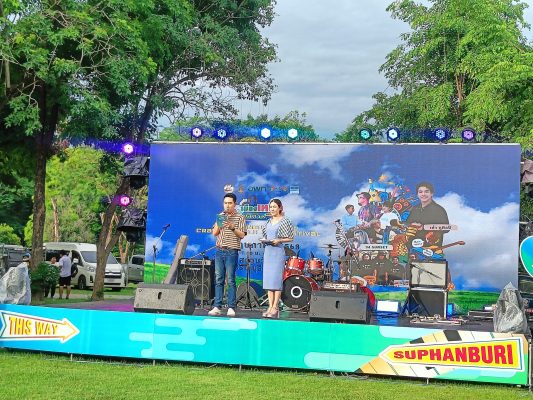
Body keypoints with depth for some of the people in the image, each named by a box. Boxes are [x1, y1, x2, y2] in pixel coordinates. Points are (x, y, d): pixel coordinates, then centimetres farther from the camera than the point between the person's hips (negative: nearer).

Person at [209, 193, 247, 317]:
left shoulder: (240, 217, 2)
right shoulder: (220, 216, 15)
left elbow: (242, 235, -4)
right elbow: (214, 233, 11)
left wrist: (232, 228, -19)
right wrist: (219, 224, -6)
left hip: (232, 252, -4)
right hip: (219, 251, 4)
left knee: (231, 280, -5)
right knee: (218, 280, 2)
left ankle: (231, 308, -4)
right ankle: (217, 307, 2)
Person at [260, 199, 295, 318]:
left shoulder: (285, 221, -2)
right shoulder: (268, 222, 15)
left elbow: (290, 238, -3)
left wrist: (279, 240, -17)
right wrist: (264, 239, 2)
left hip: (278, 251, -6)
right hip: (268, 251, 6)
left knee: (276, 278, -9)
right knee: (268, 278, 3)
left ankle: (275, 307, -8)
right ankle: (270, 306, 7)